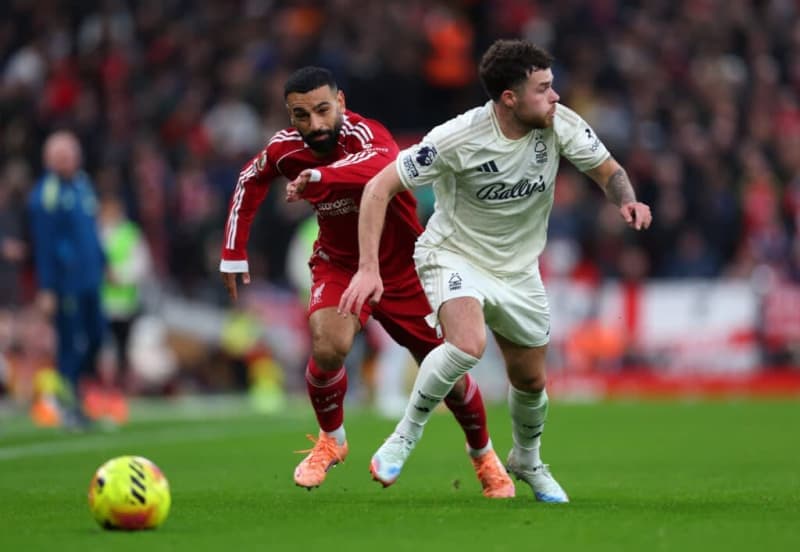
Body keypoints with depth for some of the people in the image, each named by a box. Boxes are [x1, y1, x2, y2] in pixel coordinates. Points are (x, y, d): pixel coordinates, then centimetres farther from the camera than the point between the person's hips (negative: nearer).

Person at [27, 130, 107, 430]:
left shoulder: (83, 183, 11)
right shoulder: (45, 194, -13)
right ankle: (69, 407, 7)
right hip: (66, 281, -8)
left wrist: (102, 265, 19)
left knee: (96, 337, 7)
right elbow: (43, 245, -14)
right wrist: (46, 289, -15)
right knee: (72, 345, -3)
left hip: (90, 280, 8)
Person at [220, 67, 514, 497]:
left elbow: (383, 163, -56)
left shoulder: (364, 134, -30)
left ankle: (484, 456, 34)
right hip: (339, 264, 2)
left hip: (401, 267, -2)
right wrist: (233, 253, 6)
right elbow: (250, 181, 8)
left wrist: (318, 176, -69)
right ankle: (331, 440, 1)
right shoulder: (286, 148, -15)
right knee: (328, 347, -27)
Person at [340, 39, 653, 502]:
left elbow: (608, 170, 0)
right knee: (469, 345, -33)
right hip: (455, 254, -5)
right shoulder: (459, 138, -27)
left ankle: (527, 461, 45)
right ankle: (407, 435, -11)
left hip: (519, 269, 5)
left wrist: (628, 201, -23)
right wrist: (369, 268, -28)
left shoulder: (561, 124, -16)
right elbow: (380, 188, -22)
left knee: (531, 381, 13)